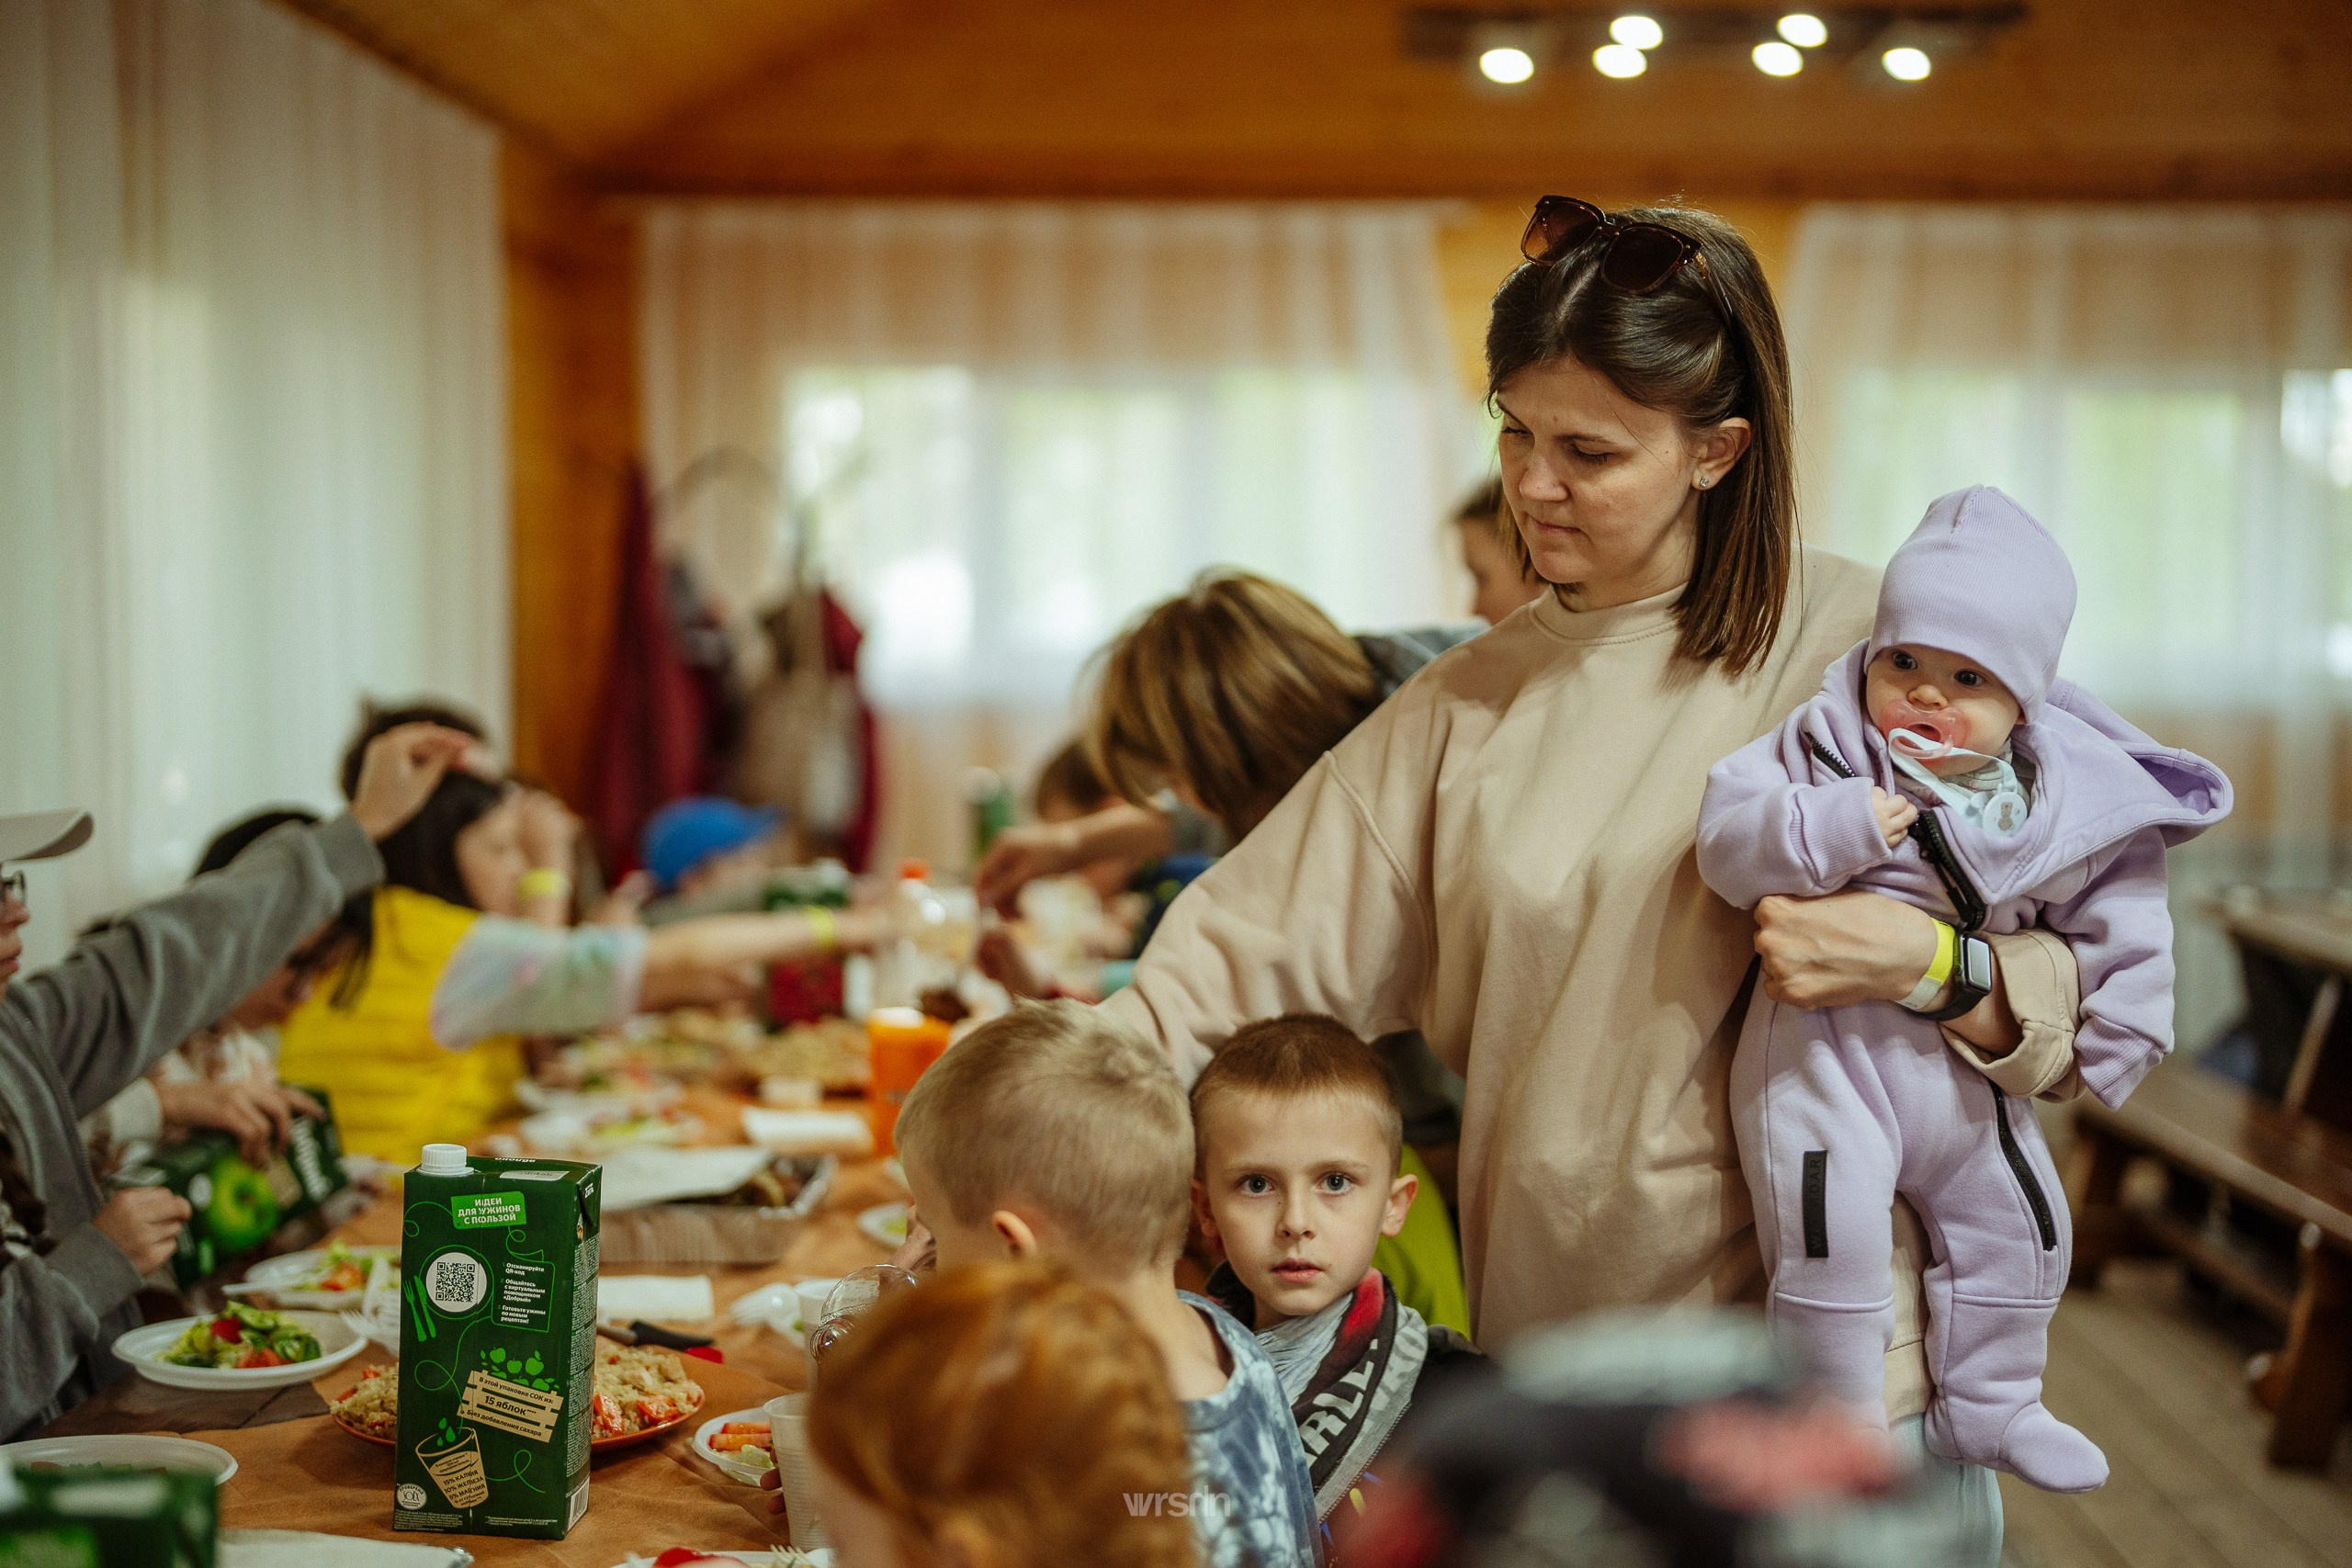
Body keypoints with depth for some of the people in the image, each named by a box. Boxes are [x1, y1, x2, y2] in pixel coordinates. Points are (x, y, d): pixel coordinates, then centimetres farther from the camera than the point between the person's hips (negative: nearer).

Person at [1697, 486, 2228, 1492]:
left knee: (2018, 1221, 15)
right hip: (1823, 1042, -4)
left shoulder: (2080, 803, -2)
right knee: (1832, 1234, -17)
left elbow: (2121, 926, 8)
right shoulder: (1824, 746, -10)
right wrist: (1832, 832, -31)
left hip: (1960, 1055, 5)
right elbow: (1726, 838, -17)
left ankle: (1987, 1408, 36)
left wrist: (2117, 1038, 8)